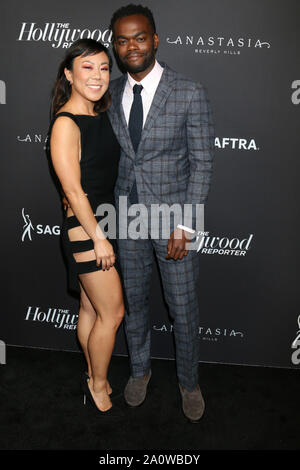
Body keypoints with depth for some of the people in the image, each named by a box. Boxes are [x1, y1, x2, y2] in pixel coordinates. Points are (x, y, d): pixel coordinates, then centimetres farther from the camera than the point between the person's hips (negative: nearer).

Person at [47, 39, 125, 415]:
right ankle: (98, 385, 22)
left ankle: (94, 380, 33)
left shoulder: (100, 115, 11)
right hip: (84, 229, -8)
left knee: (91, 308, 18)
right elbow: (73, 190, -19)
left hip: (103, 223, 8)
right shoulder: (65, 123, -17)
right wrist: (99, 238, -17)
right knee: (113, 312, 1)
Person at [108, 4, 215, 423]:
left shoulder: (190, 94, -11)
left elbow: (202, 163, -10)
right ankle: (140, 369, 43)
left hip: (174, 219, -3)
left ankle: (189, 381, 34)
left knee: (184, 311, 8)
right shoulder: (110, 93, 2)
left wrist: (184, 227, -15)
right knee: (134, 302, 18)